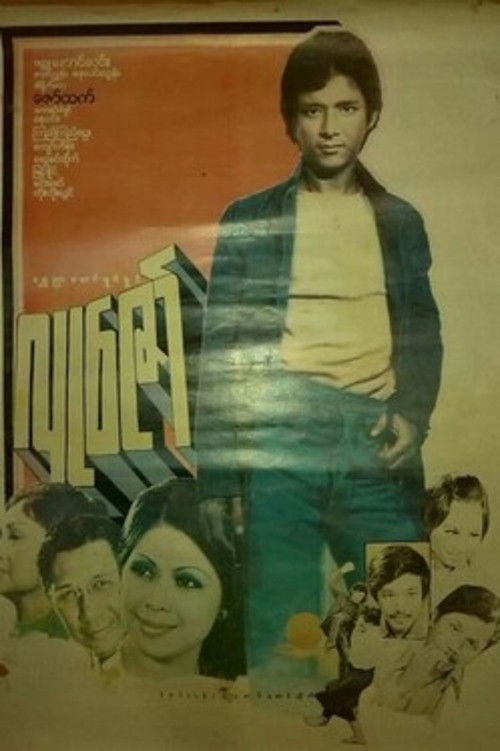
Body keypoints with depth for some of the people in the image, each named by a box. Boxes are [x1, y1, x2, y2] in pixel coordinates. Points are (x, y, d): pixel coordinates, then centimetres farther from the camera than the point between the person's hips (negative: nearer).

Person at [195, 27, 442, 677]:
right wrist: (216, 477, -1)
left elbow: (423, 336, 15)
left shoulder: (400, 222, 15)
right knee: (279, 629, 3)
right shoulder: (250, 220, 8)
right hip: (280, 440, -1)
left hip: (376, 445, 2)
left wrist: (414, 416, -5)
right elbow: (221, 352, 5)